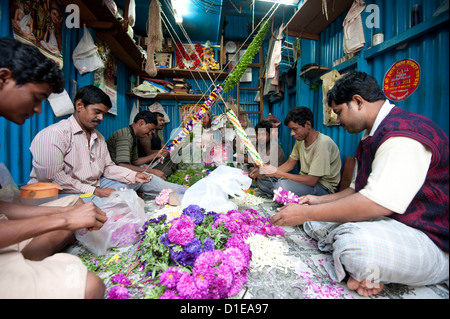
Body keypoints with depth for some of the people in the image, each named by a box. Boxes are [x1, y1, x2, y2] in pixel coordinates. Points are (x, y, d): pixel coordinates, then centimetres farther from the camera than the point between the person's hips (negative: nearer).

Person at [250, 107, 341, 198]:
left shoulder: (323, 143, -24)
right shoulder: (300, 139, 2)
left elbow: (311, 181, -27)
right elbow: (289, 164, 6)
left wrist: (278, 173, -26)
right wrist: (264, 172, -10)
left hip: (324, 187, -7)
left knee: (282, 186, -35)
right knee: (262, 179, -5)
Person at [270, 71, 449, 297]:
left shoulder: (403, 134, -23)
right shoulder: (372, 136, 13)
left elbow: (378, 203, -31)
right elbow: (359, 190, 18)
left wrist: (304, 213, -24)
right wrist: (320, 201, 6)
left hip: (431, 241, -10)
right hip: (387, 221, 10)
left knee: (354, 242, -39)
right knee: (315, 221, 5)